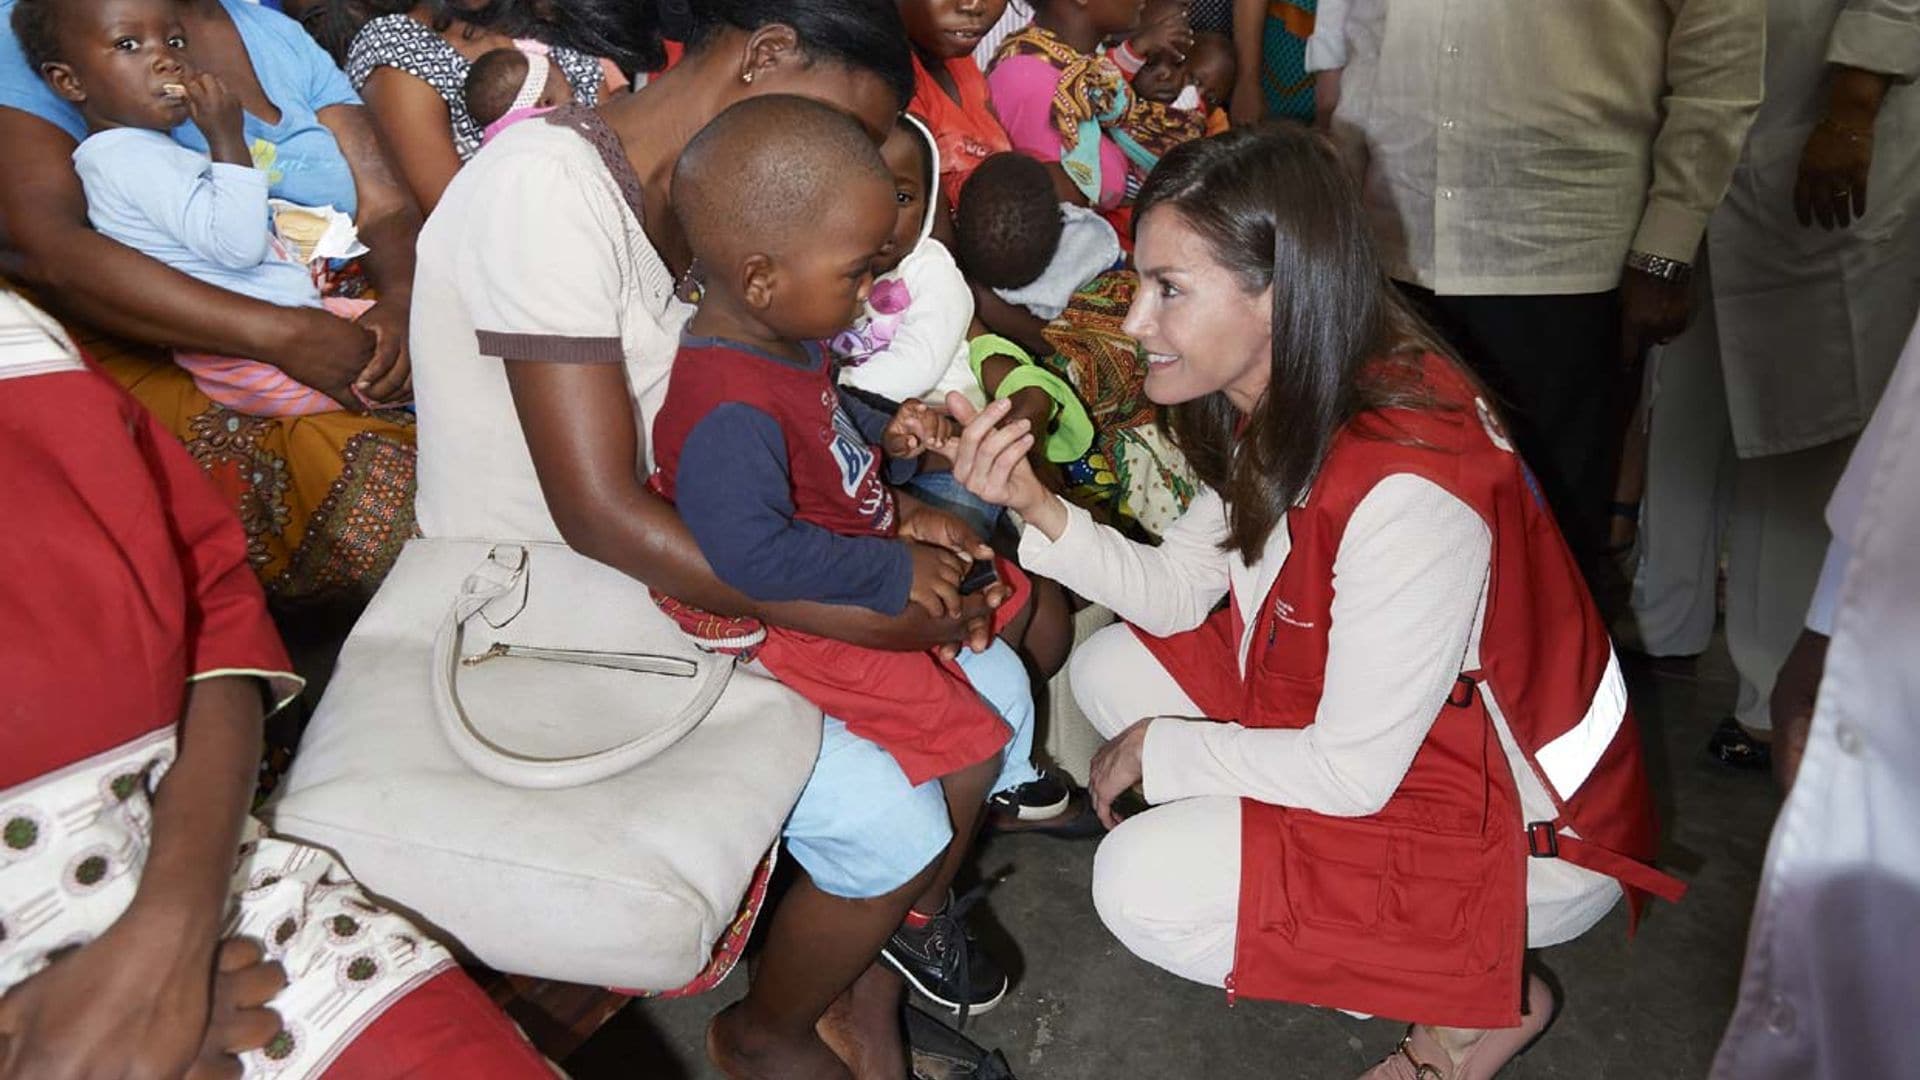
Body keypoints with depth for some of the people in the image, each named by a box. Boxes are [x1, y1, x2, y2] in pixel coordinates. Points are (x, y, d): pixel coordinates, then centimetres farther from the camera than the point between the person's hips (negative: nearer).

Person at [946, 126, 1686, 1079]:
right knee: (1111, 670, 3)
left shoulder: (1406, 493, -35)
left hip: (1527, 823, -8)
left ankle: (1482, 999, -1)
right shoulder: (1286, 402, -8)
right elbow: (1179, 593, -2)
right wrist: (1037, 509, -18)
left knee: (1143, 885, -19)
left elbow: (1351, 775, -27)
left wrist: (1157, 749, -12)